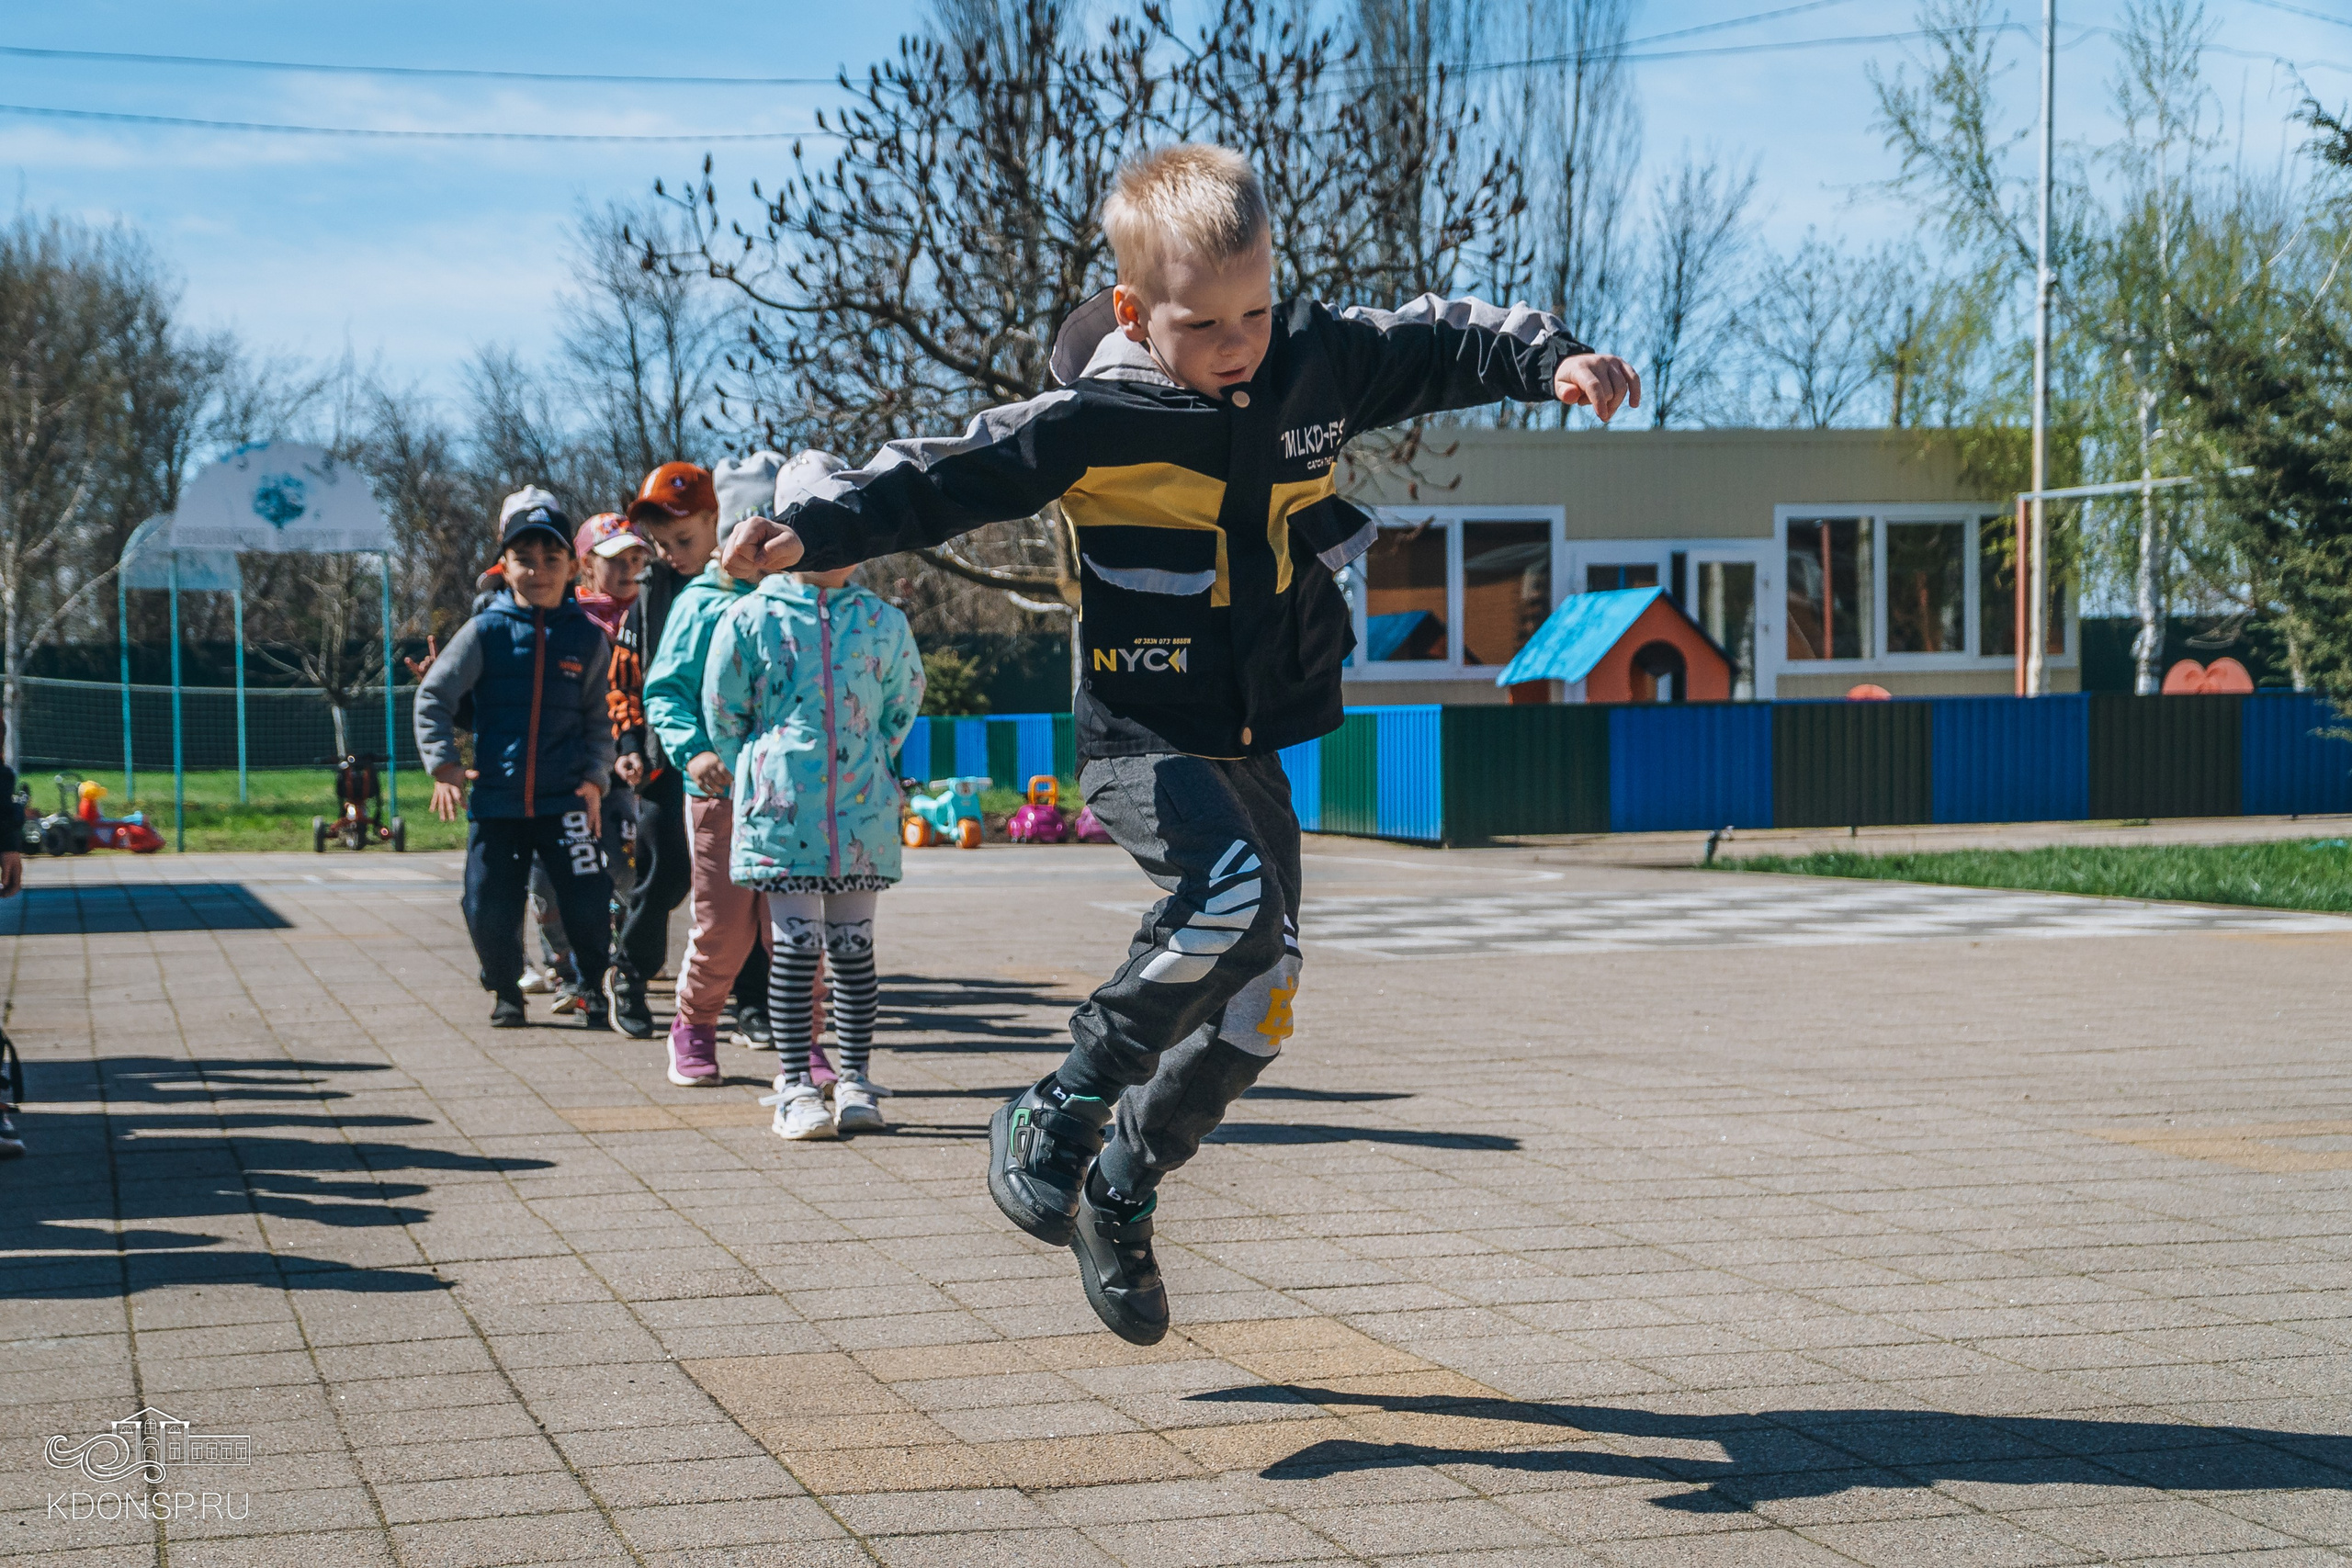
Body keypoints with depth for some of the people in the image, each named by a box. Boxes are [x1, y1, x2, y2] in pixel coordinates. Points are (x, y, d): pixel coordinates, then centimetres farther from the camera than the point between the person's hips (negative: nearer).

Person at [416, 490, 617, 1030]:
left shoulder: (586, 637, 5)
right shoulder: (487, 631, 0)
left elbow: (599, 716, 11)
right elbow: (433, 697, 2)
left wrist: (595, 776, 0)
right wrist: (443, 765, -8)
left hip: (565, 798, 0)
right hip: (495, 798, 0)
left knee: (589, 904, -7)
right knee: (489, 909, -1)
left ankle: (595, 992, 19)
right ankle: (506, 992, 26)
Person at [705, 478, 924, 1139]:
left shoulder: (883, 623, 5)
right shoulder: (750, 619, 0)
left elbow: (902, 705, 19)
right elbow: (723, 713, 9)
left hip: (861, 811, 2)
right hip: (782, 808, -2)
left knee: (853, 947, 6)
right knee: (795, 946, -2)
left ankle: (855, 1081, 13)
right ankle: (796, 1087, 3)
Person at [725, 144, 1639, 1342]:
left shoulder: (1319, 366, 0)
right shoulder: (1092, 422, -15)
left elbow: (1442, 346, 15)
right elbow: (944, 479, -19)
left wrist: (1548, 359, 2)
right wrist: (813, 527, -32)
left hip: (1252, 750, 6)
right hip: (1140, 741, -6)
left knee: (1259, 1002, 7)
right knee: (1233, 894, -32)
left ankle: (1119, 1195, 27)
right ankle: (1053, 1120, -17)